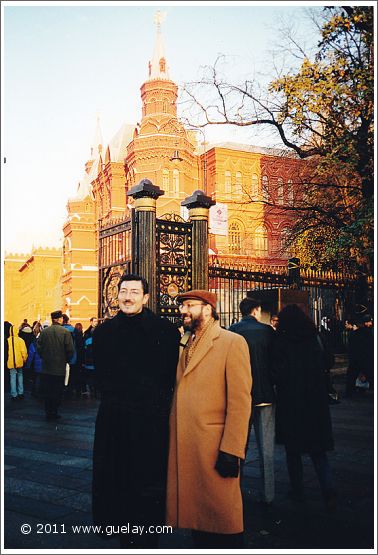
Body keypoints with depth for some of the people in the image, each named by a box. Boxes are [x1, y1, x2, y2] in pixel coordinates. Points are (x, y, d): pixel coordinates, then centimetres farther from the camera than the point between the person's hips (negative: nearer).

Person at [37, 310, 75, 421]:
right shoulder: (65, 332, -11)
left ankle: (48, 413, 15)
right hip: (60, 367, -2)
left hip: (46, 367, 2)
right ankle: (54, 413, 9)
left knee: (47, 391, 12)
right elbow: (70, 350, -12)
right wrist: (66, 360, 6)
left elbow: (39, 347, 0)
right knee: (57, 392, 8)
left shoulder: (44, 332, -3)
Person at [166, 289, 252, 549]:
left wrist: (231, 451, -17)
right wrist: (174, 443, 9)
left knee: (222, 517, 4)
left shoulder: (233, 342, -6)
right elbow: (181, 396, 15)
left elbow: (240, 401, -12)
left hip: (214, 448, -6)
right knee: (196, 514, 14)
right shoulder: (187, 346, 16)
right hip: (184, 447, 6)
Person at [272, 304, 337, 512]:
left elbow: (278, 374, -12)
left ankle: (298, 491, 19)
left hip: (290, 403, -3)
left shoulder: (281, 342, -11)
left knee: (293, 450, 11)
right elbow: (322, 368, 7)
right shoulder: (313, 340, 1)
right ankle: (329, 491, -4)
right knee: (317, 450, 10)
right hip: (315, 402, 4)